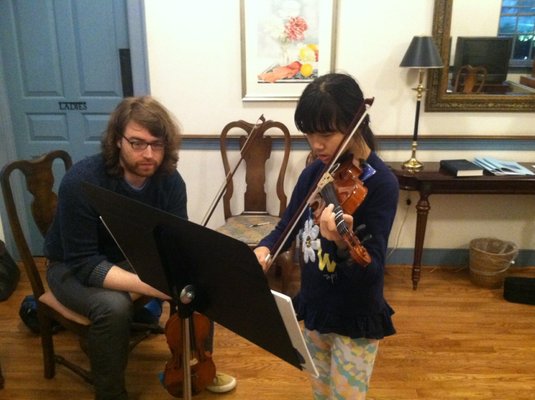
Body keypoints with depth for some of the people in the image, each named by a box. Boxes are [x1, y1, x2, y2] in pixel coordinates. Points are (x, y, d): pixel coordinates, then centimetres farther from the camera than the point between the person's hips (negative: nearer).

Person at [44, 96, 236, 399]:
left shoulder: (169, 180, -16)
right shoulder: (82, 182, -31)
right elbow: (85, 264, -32)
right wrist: (153, 286, -42)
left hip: (136, 259, 5)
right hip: (74, 268, -4)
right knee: (113, 307, -34)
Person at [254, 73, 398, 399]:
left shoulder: (380, 183, -22)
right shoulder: (314, 172, -3)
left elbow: (371, 271, -28)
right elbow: (288, 225, 5)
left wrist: (343, 244, -49)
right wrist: (264, 248, -16)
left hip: (355, 319, -6)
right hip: (313, 309, 6)